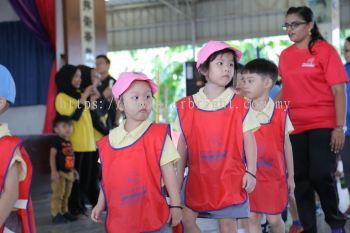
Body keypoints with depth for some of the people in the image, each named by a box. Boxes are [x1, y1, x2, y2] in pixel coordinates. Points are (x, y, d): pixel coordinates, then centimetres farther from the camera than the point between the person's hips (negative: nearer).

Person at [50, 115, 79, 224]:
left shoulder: (69, 143, 13)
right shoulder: (57, 141, -12)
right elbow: (52, 156, -17)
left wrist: (73, 170, 21)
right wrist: (54, 171, -23)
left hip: (69, 172, 8)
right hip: (60, 172, -8)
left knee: (66, 195, 15)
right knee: (58, 195, -6)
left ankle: (64, 212, 25)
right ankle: (56, 215, -2)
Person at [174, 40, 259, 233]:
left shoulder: (240, 105, -4)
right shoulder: (187, 106, 1)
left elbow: (249, 140, -2)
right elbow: (183, 145, 6)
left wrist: (250, 172, -9)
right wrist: (179, 176, 6)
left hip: (230, 178, -2)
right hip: (198, 177, 2)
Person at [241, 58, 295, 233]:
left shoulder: (280, 113, -7)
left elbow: (286, 145, 0)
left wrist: (290, 176, 5)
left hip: (273, 175, -1)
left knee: (274, 219, 9)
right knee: (252, 218, 5)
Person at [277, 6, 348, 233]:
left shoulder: (325, 50, -5)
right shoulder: (285, 55, 10)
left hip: (323, 125, -5)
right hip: (295, 127, 5)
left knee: (321, 175, -9)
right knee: (301, 179, 6)